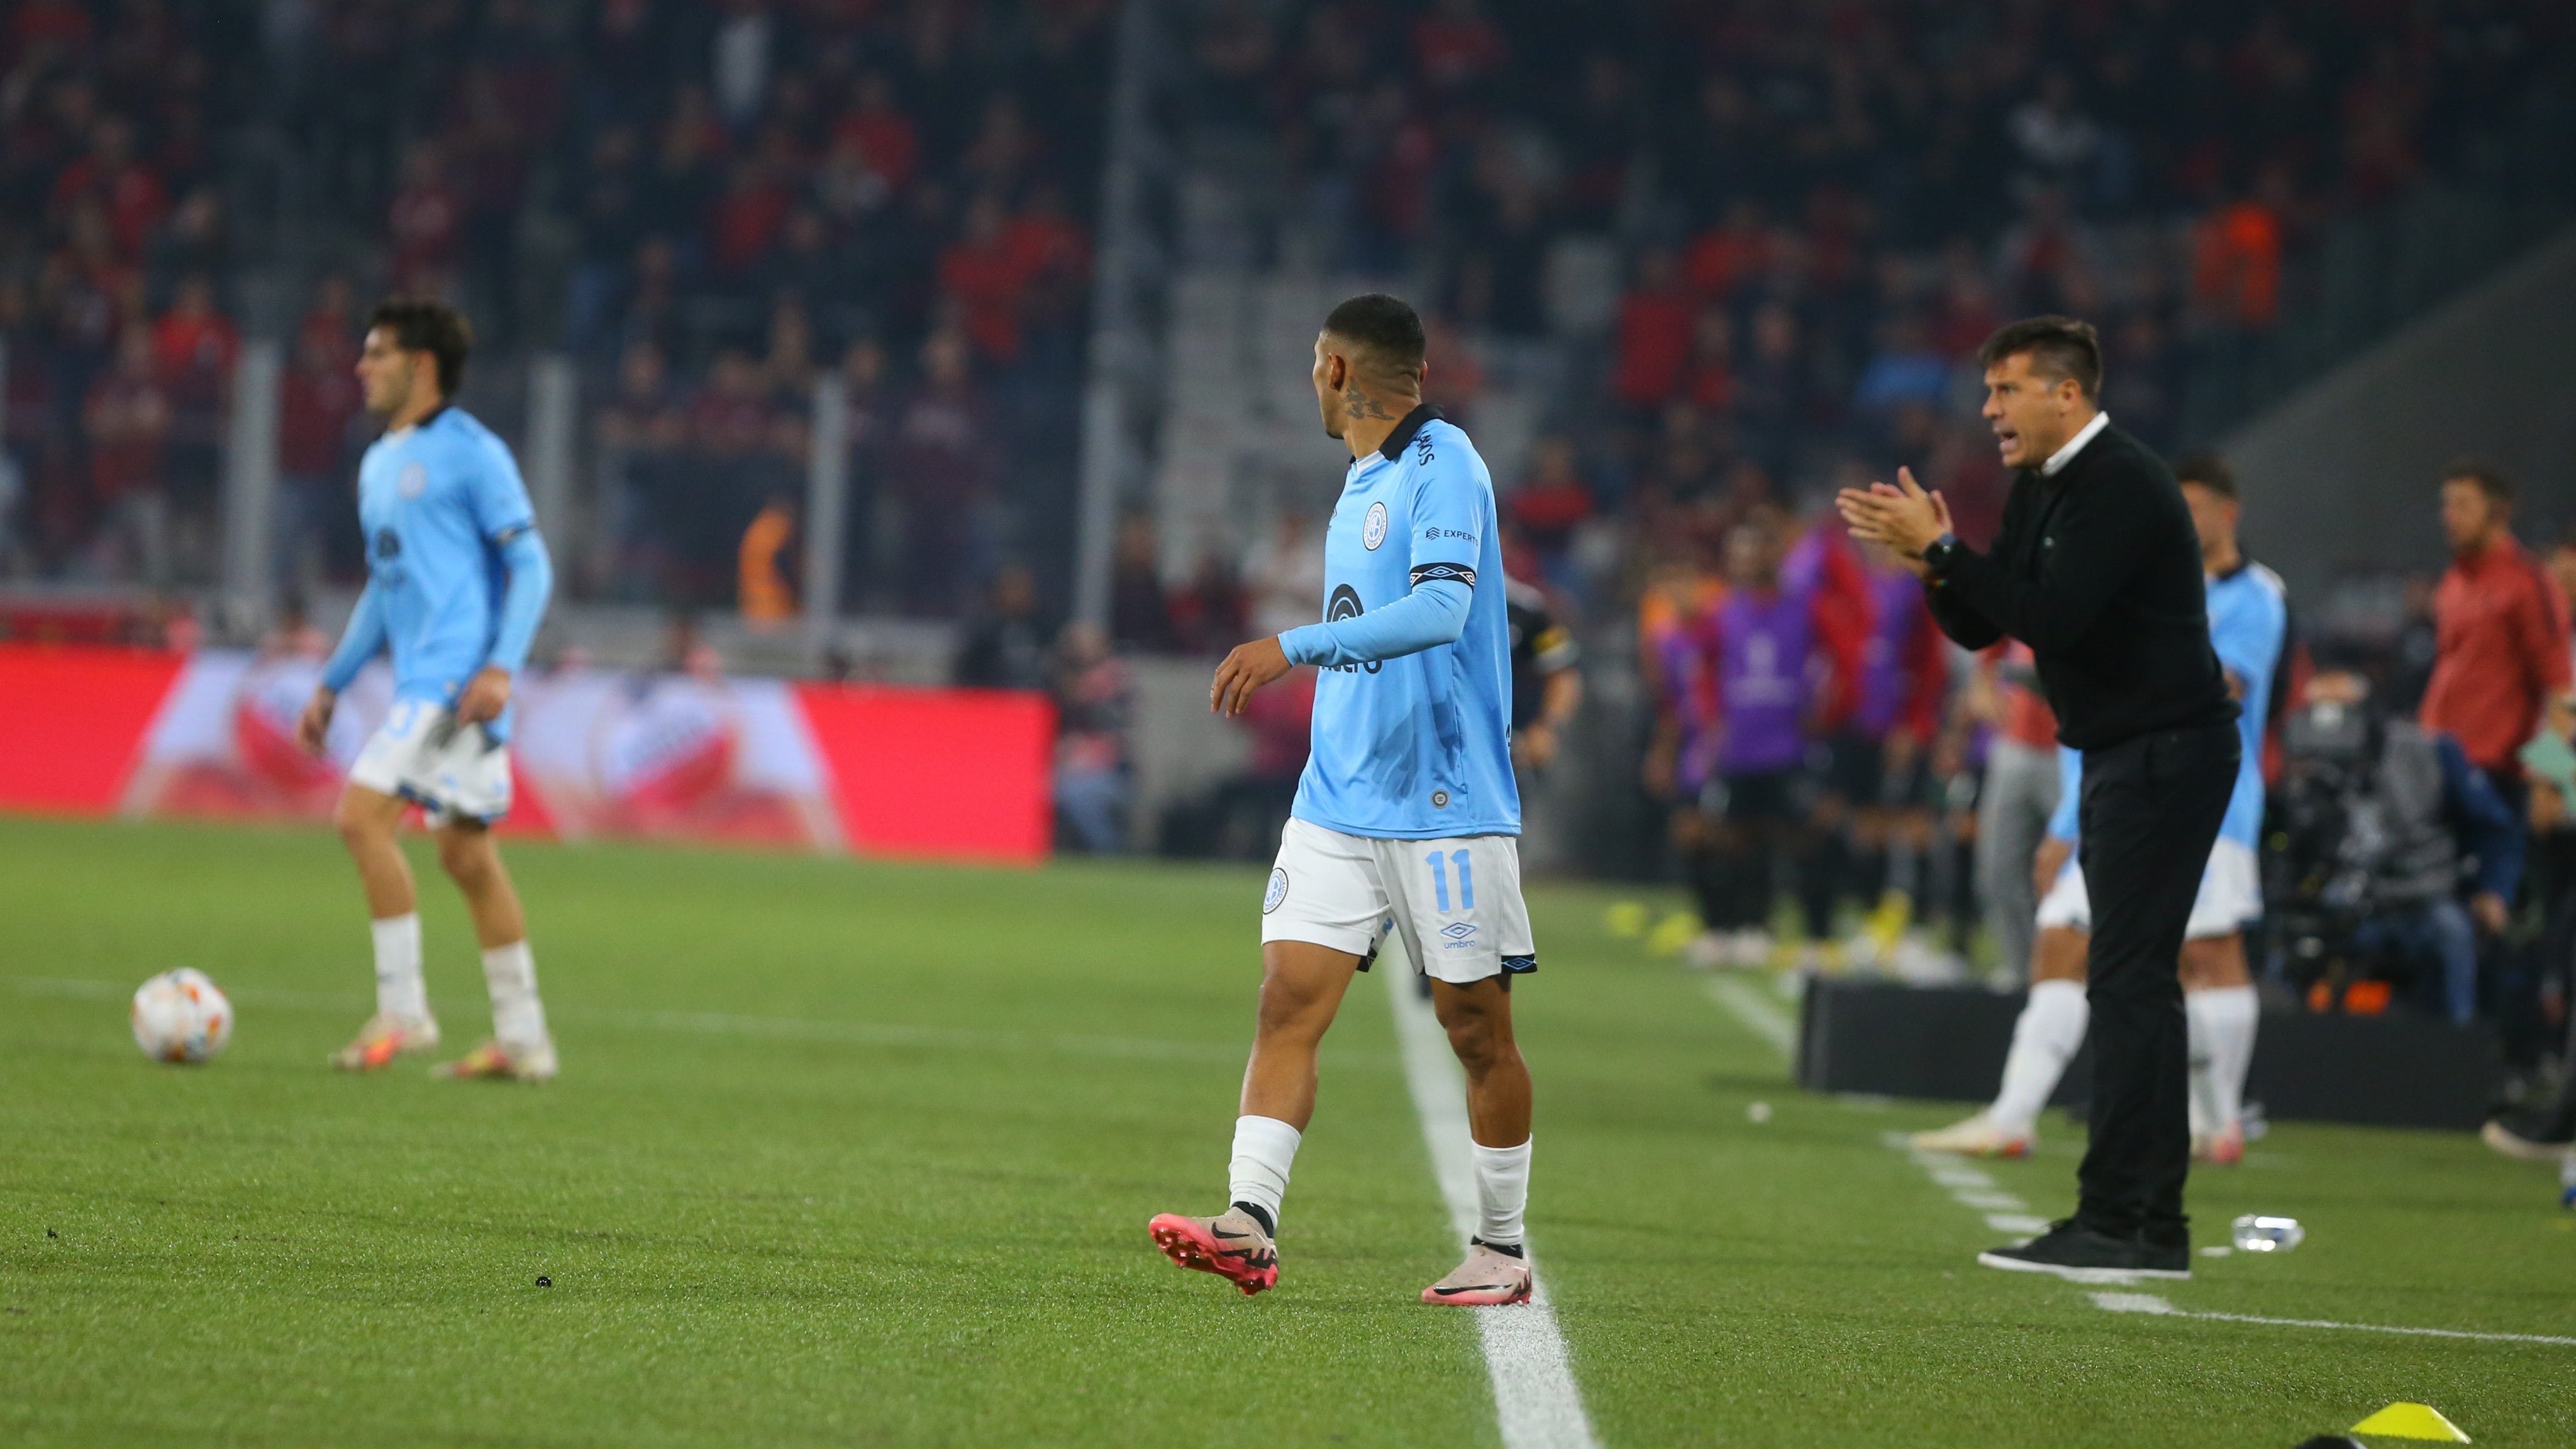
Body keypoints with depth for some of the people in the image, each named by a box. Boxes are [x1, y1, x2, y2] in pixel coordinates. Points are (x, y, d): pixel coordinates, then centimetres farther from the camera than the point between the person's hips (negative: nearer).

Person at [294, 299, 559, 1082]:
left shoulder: (472, 453, -6)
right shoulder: (378, 464, 19)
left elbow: (530, 567, -9)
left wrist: (501, 666, -20)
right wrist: (331, 684, 24)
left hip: (459, 677, -9)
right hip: (421, 682, 9)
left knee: (362, 813, -16)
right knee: (466, 854, 9)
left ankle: (402, 1010, -12)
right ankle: (522, 1039, 12)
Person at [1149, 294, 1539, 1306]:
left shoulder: (1443, 466, -11)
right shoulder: (1364, 479, 16)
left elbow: (1441, 607, -26)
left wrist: (1294, 645, -30)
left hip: (1445, 806, -7)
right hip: (1339, 799, 7)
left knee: (1476, 1028, 2)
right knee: (1290, 998, -8)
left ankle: (1501, 1249, 14)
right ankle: (1249, 1228, -16)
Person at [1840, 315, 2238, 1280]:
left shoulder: (2122, 486, -17)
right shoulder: (2040, 489, 14)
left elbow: (2051, 617, -27)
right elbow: (1981, 628, 14)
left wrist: (1941, 550, -23)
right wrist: (1933, 568, -5)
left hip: (2168, 754, -11)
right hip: (2121, 757, 11)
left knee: (2130, 983, -13)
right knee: (2134, 986, 10)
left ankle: (2118, 1224, -14)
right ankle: (2151, 1227, 13)